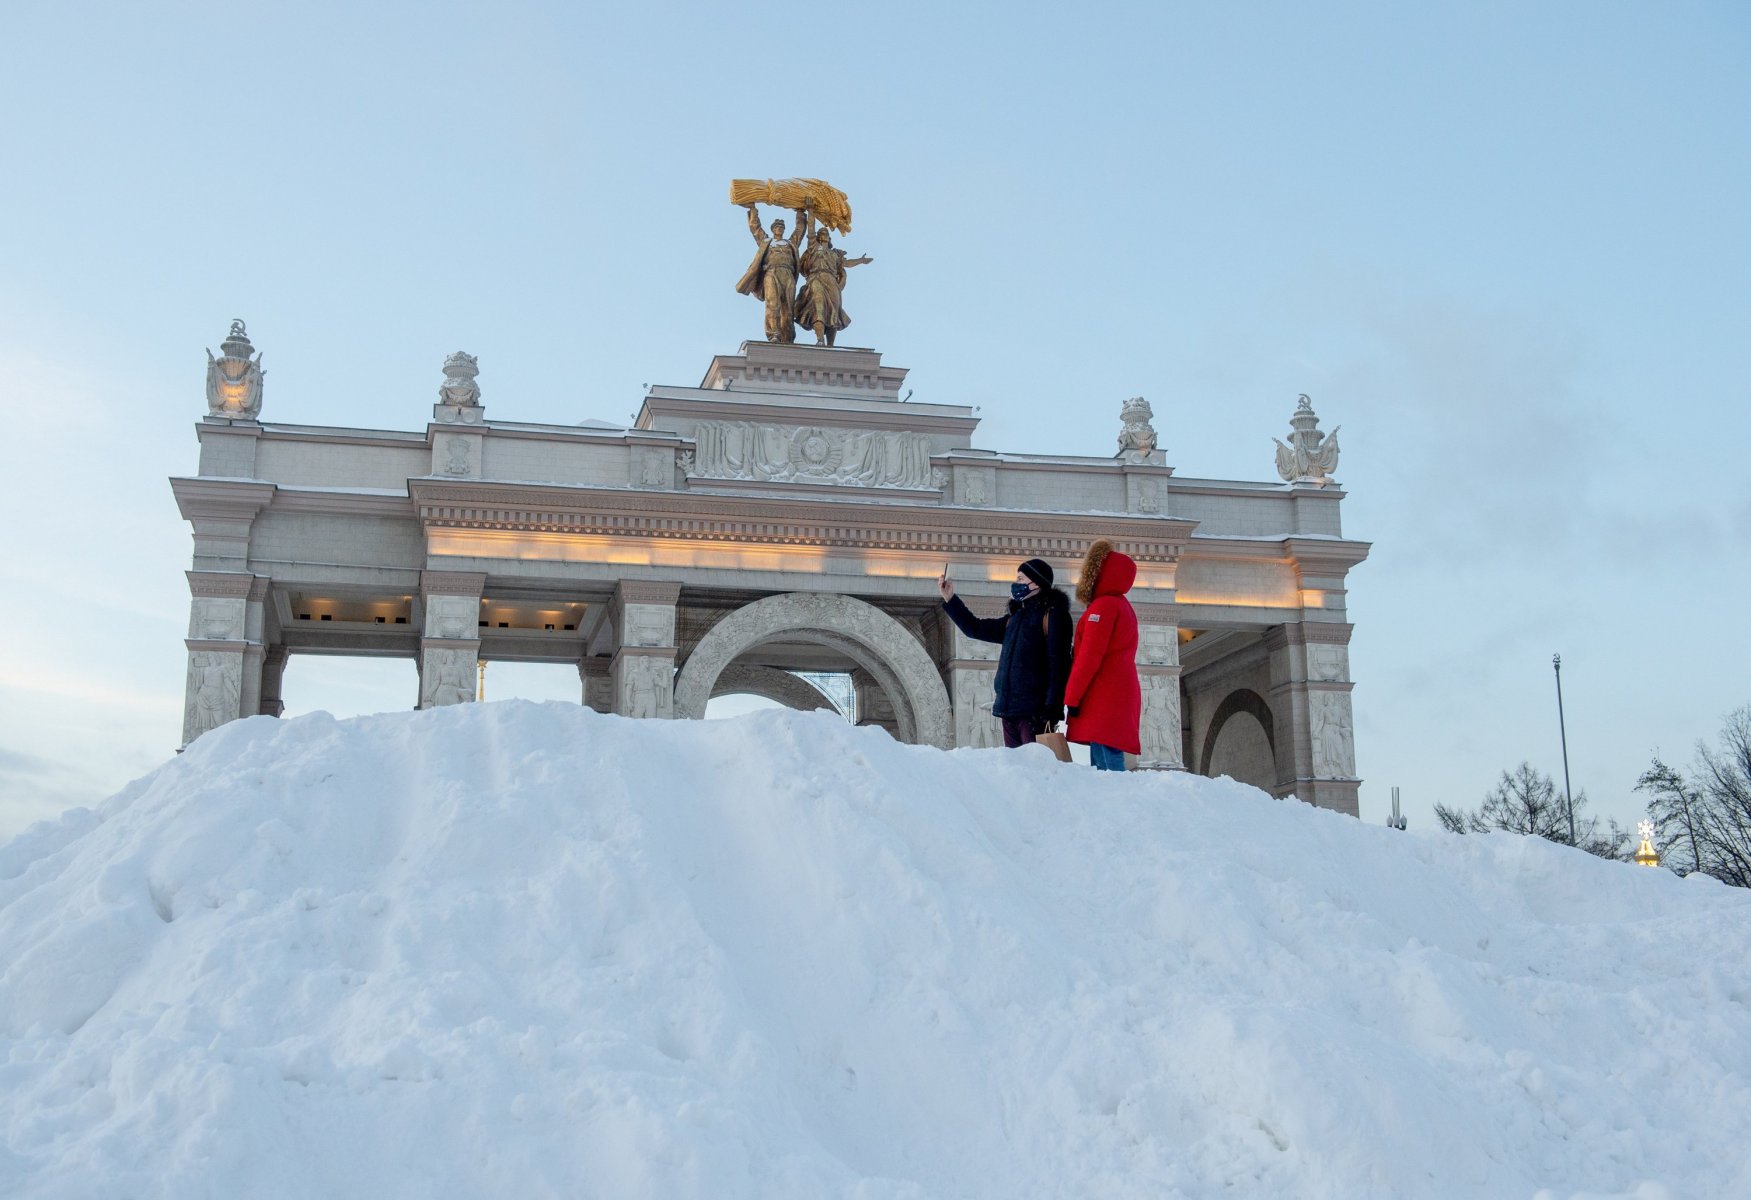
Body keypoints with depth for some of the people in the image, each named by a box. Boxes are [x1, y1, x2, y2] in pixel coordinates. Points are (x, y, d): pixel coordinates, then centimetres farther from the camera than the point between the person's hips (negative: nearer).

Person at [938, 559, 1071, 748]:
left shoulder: (1052, 613, -5)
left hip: (1034, 711, -9)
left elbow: (1057, 662, -12)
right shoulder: (1016, 617, 21)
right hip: (1009, 709, 9)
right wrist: (949, 599, 22)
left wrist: (1050, 707, -19)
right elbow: (976, 628, 28)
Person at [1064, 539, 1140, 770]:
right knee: (1106, 763, 7)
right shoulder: (1122, 605, 21)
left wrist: (1071, 697, -11)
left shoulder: (1103, 606, -8)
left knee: (1105, 764, -15)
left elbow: (1090, 656, -14)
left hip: (1104, 700, -9)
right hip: (1122, 697, 9)